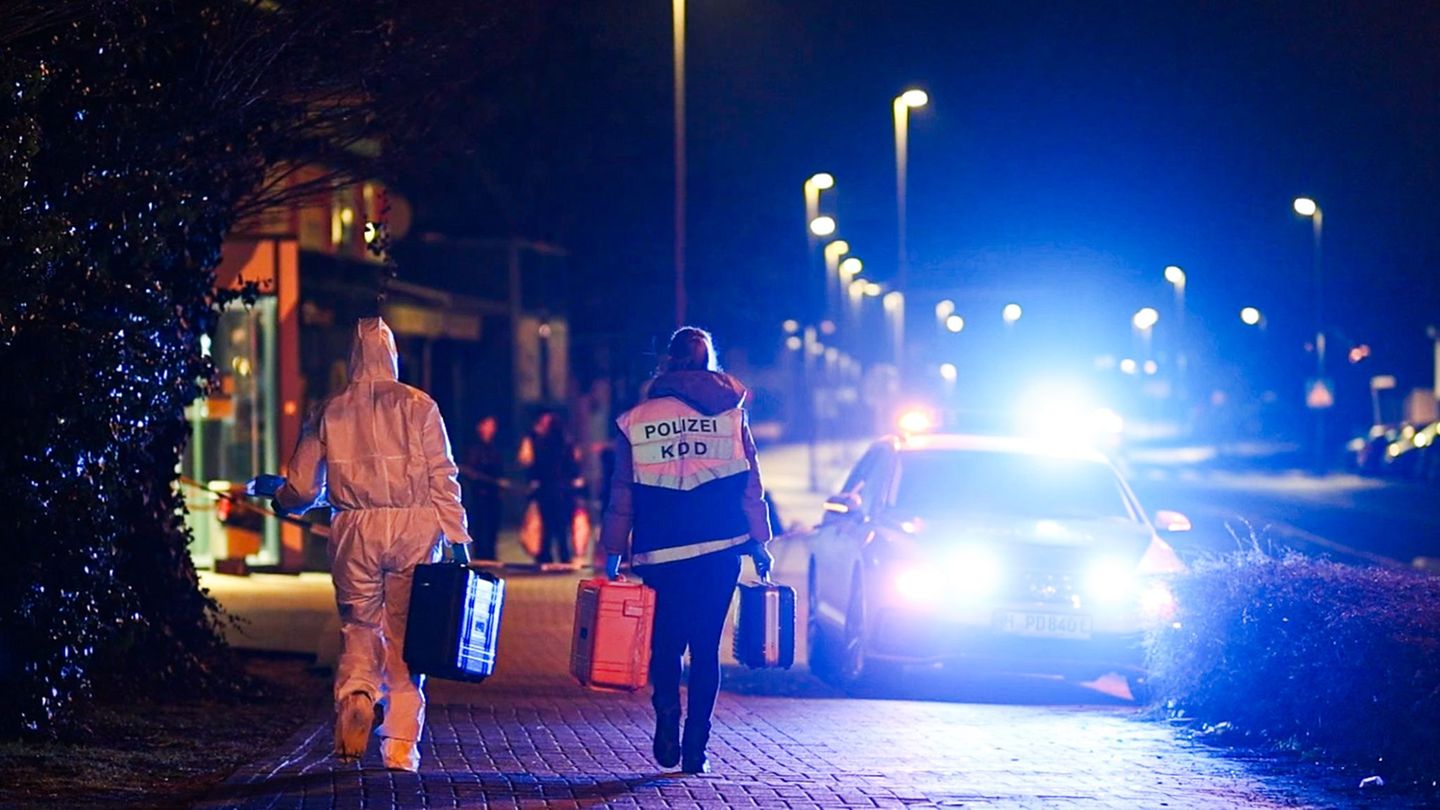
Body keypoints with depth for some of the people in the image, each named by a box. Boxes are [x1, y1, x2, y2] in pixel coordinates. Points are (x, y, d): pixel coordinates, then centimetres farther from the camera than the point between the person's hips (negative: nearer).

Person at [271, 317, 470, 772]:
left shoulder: (330, 413, 5)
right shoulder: (418, 406, 2)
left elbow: (301, 490, 9)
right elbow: (443, 479, -3)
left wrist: (280, 499, 31)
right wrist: (457, 538, -1)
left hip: (355, 531, 1)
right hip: (414, 530, -1)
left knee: (358, 629, 14)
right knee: (405, 635, 6)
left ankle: (355, 696, -16)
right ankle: (400, 745, 3)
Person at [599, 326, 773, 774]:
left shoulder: (635, 420, 2)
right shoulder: (731, 413, 3)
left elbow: (621, 495, 3)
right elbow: (751, 488, 3)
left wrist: (613, 553, 8)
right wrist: (760, 544, 11)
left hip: (661, 552, 0)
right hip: (720, 549, 0)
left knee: (666, 641, 13)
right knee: (706, 645, 6)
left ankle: (668, 719, -11)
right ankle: (696, 746, 3)